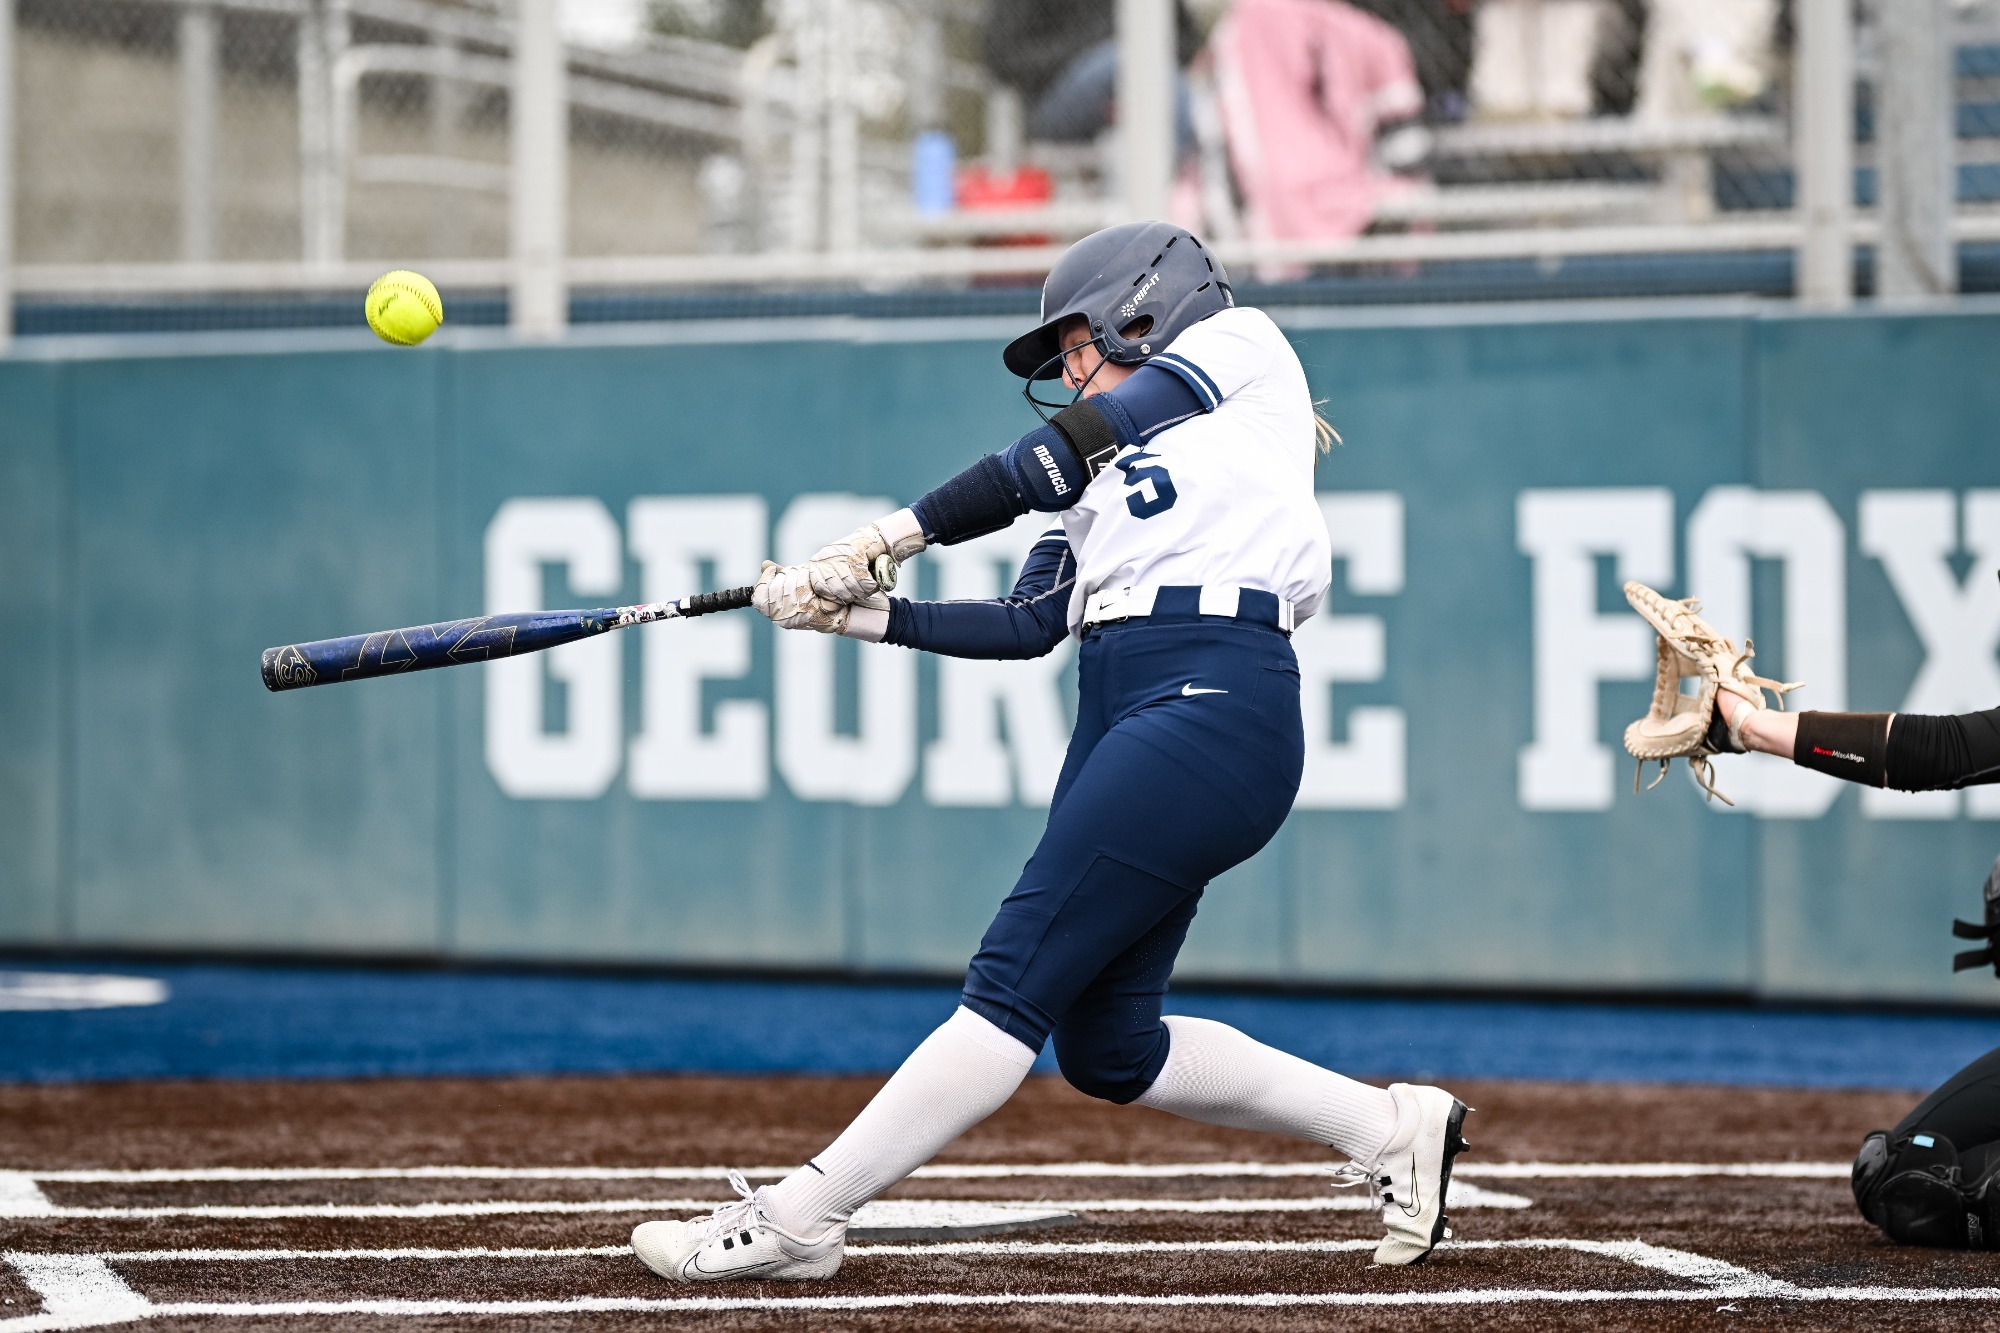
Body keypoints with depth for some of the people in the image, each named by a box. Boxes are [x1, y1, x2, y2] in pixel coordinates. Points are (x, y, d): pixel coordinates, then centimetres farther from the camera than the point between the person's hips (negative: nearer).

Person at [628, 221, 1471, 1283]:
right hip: (1118, 717, 9)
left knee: (1014, 981, -11)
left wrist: (891, 538, -3)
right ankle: (1391, 1129, 18)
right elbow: (1026, 624, 15)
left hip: (1214, 708, -9)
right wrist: (855, 612, 6)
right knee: (1105, 1048, 6)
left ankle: (794, 1221, -14)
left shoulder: (1241, 346, 9)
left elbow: (1046, 461, -1)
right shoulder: (1105, 475, 30)